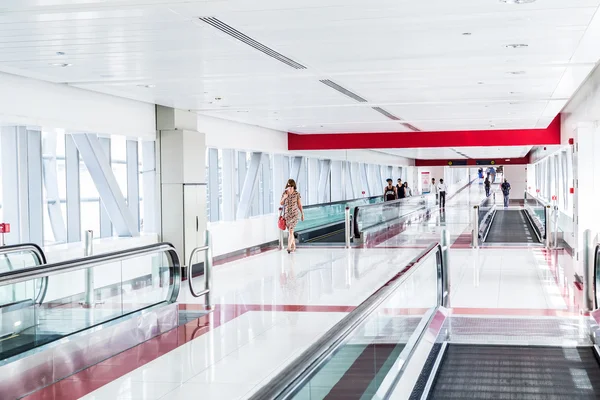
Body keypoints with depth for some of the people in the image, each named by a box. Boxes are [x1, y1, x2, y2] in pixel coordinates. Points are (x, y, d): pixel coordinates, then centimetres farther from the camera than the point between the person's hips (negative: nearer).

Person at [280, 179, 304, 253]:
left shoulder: (297, 194, -3)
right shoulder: (284, 194, 5)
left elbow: (299, 205, 3)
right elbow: (281, 203, 6)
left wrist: (302, 214, 6)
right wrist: (284, 198, -13)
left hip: (294, 214, -4)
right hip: (286, 215, 4)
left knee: (291, 231, -17)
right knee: (290, 231, 12)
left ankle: (289, 247, -23)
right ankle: (293, 247, 25)